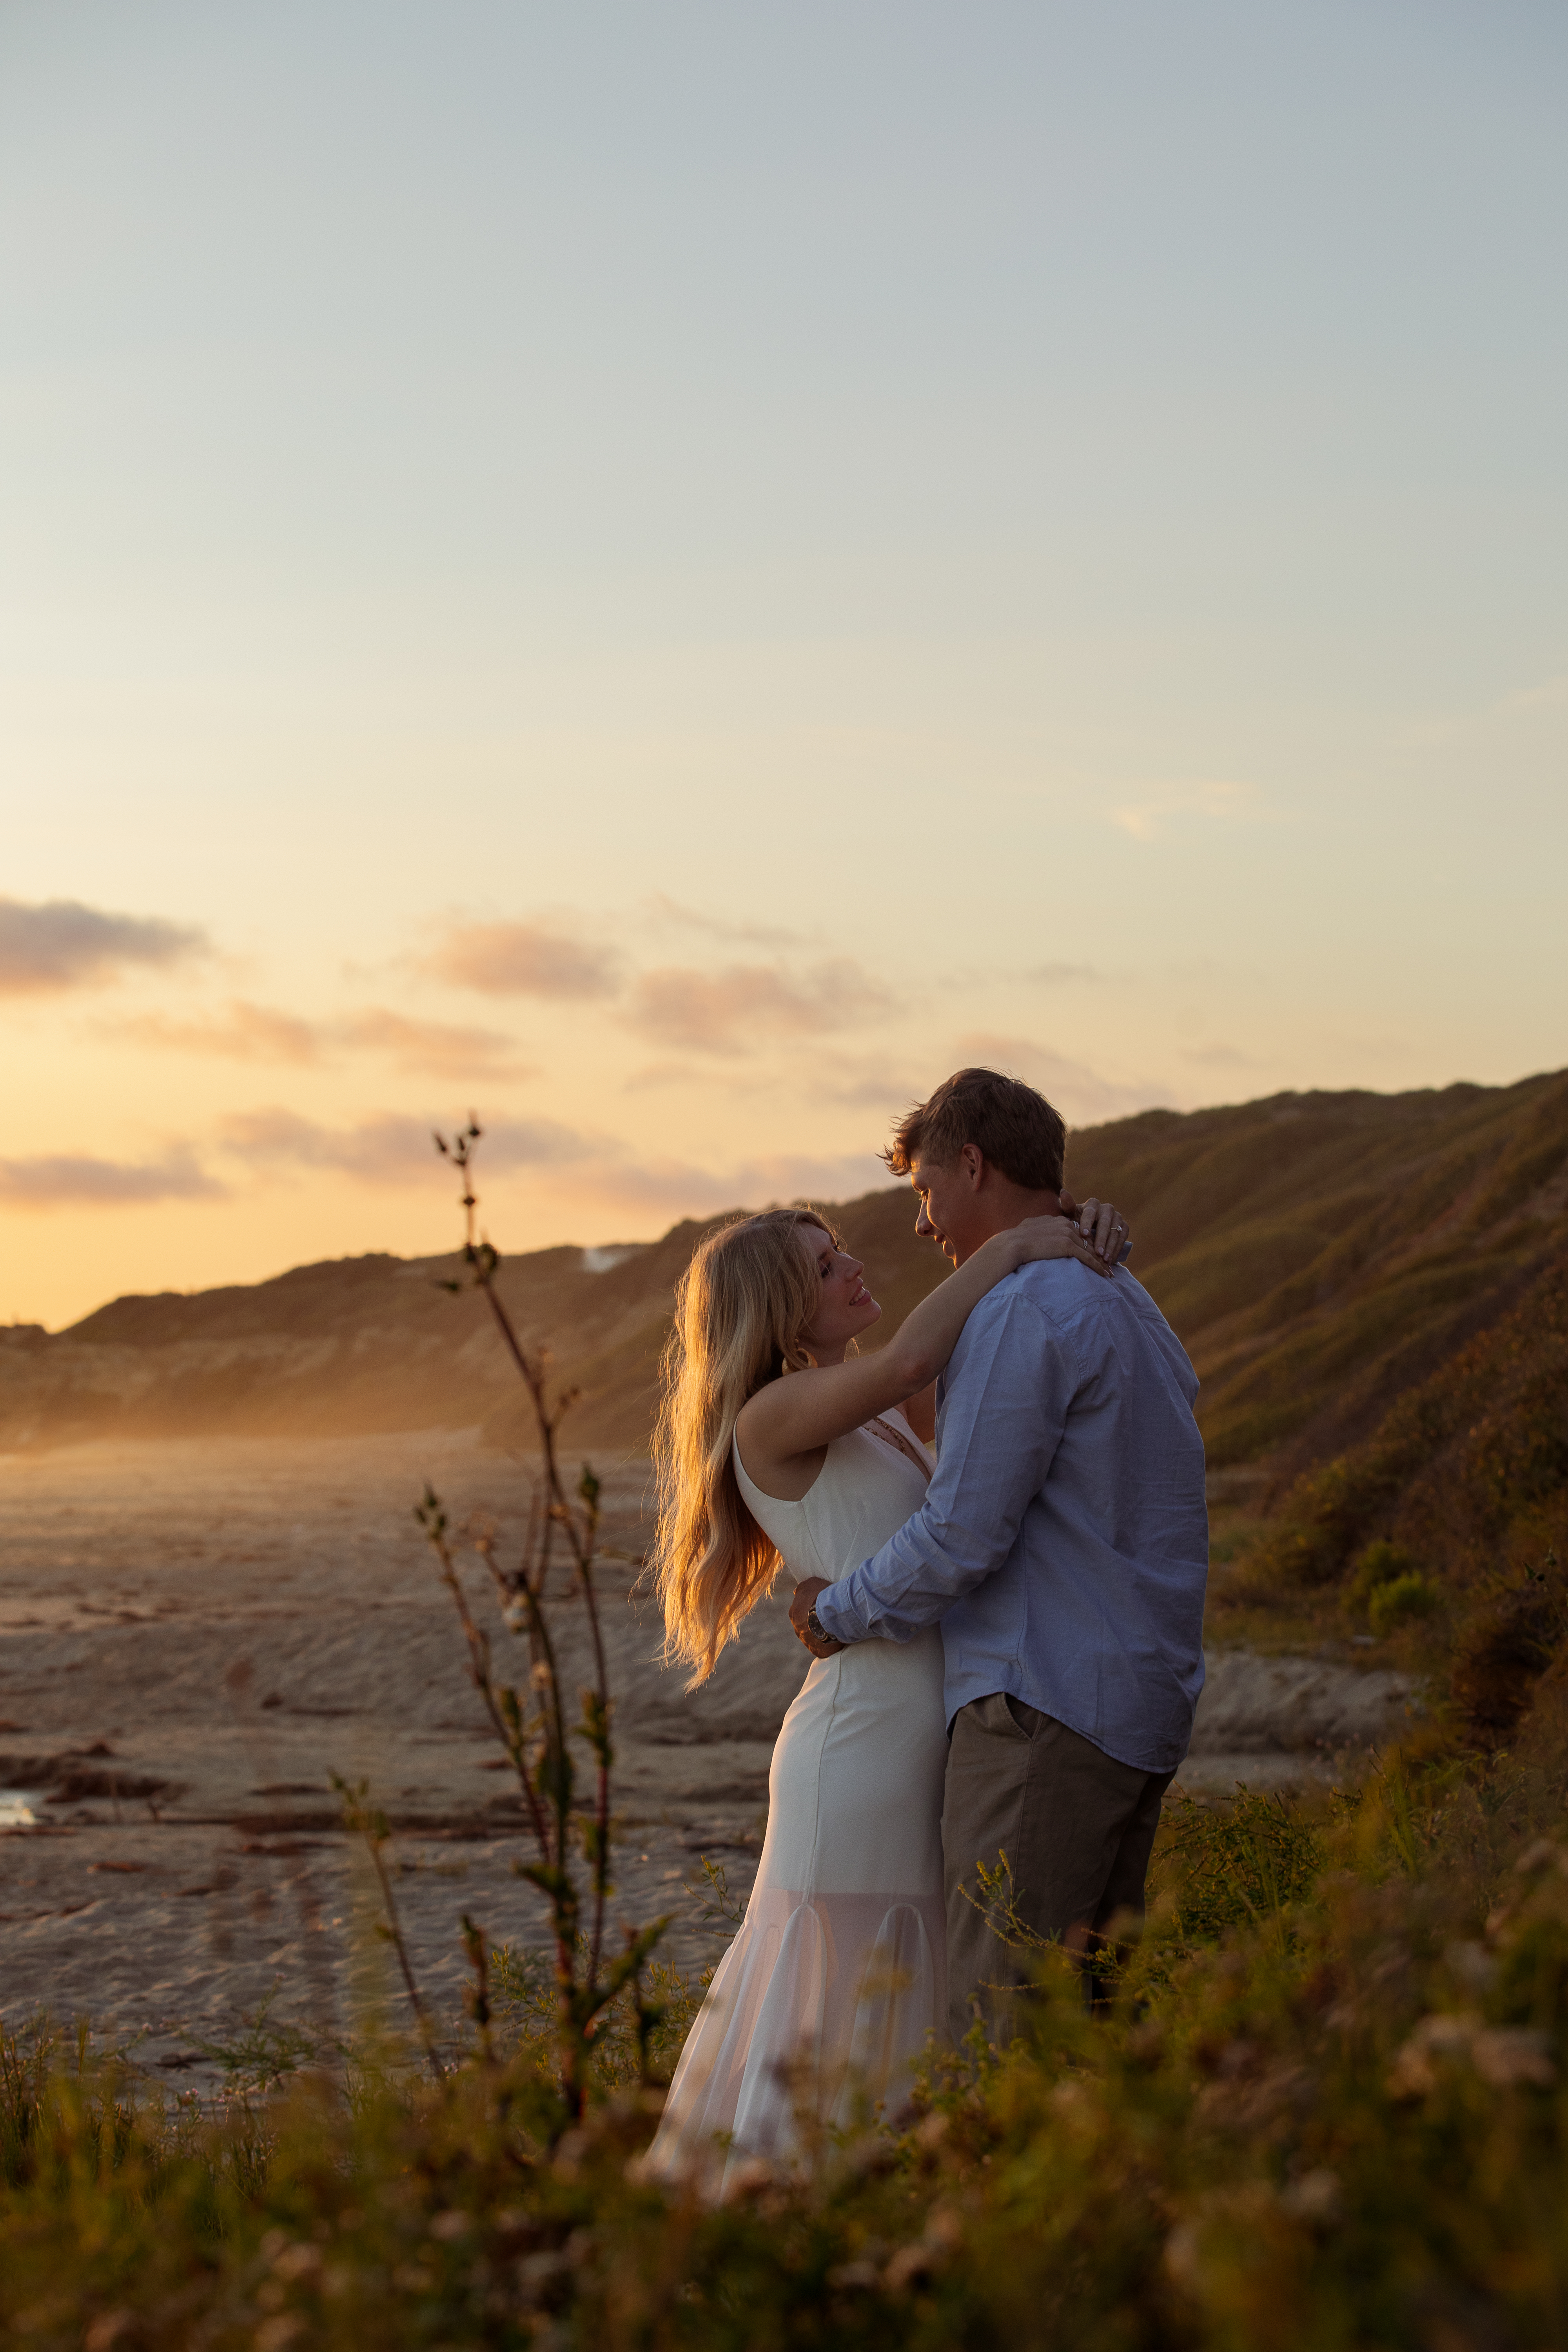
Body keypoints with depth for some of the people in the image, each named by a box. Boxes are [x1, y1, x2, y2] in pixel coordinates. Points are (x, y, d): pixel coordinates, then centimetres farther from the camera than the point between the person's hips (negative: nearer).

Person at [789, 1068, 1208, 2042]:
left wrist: (840, 1611, 0)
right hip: (1147, 1708, 10)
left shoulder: (1021, 1312, -13)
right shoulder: (1132, 1306, 19)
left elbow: (965, 1536, -16)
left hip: (1045, 1711, -10)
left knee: (1002, 2030, -8)